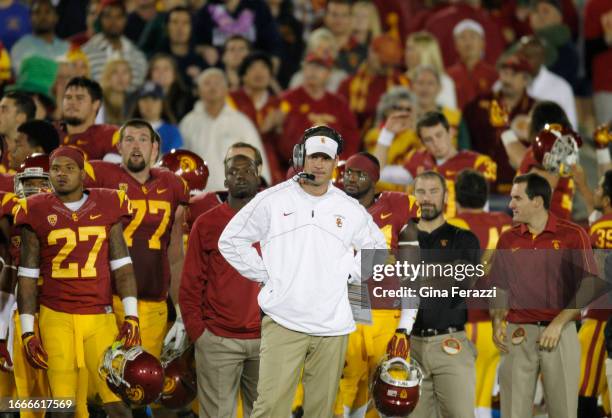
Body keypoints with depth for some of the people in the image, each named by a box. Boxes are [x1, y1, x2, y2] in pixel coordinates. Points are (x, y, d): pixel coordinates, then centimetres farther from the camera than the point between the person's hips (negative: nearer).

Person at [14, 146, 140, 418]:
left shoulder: (107, 207, 4)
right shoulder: (37, 212, 2)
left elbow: (122, 266, 6)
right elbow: (27, 276, 5)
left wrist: (131, 317, -3)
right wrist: (27, 331, 0)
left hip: (100, 317, 0)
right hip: (55, 318, 0)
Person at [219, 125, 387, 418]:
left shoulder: (351, 210, 9)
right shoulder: (272, 201, 1)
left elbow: (376, 248, 24)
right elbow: (231, 240, 8)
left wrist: (349, 273, 9)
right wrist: (263, 273, 1)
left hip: (333, 326, 3)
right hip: (282, 322, -3)